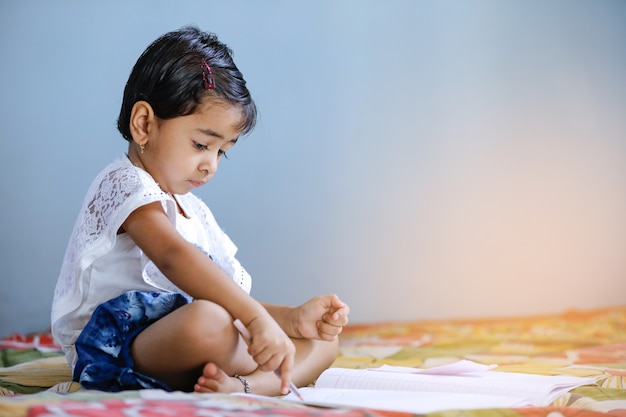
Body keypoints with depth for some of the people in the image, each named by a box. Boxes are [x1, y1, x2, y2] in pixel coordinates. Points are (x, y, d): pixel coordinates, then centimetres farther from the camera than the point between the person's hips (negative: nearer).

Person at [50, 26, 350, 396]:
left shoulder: (195, 212, 22)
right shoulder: (125, 184, -7)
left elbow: (232, 298, 16)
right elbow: (175, 257, -27)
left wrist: (293, 318, -3)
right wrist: (258, 318, -35)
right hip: (113, 348, -9)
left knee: (323, 340, 6)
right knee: (207, 320, -40)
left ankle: (242, 386, -24)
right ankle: (273, 380, -10)